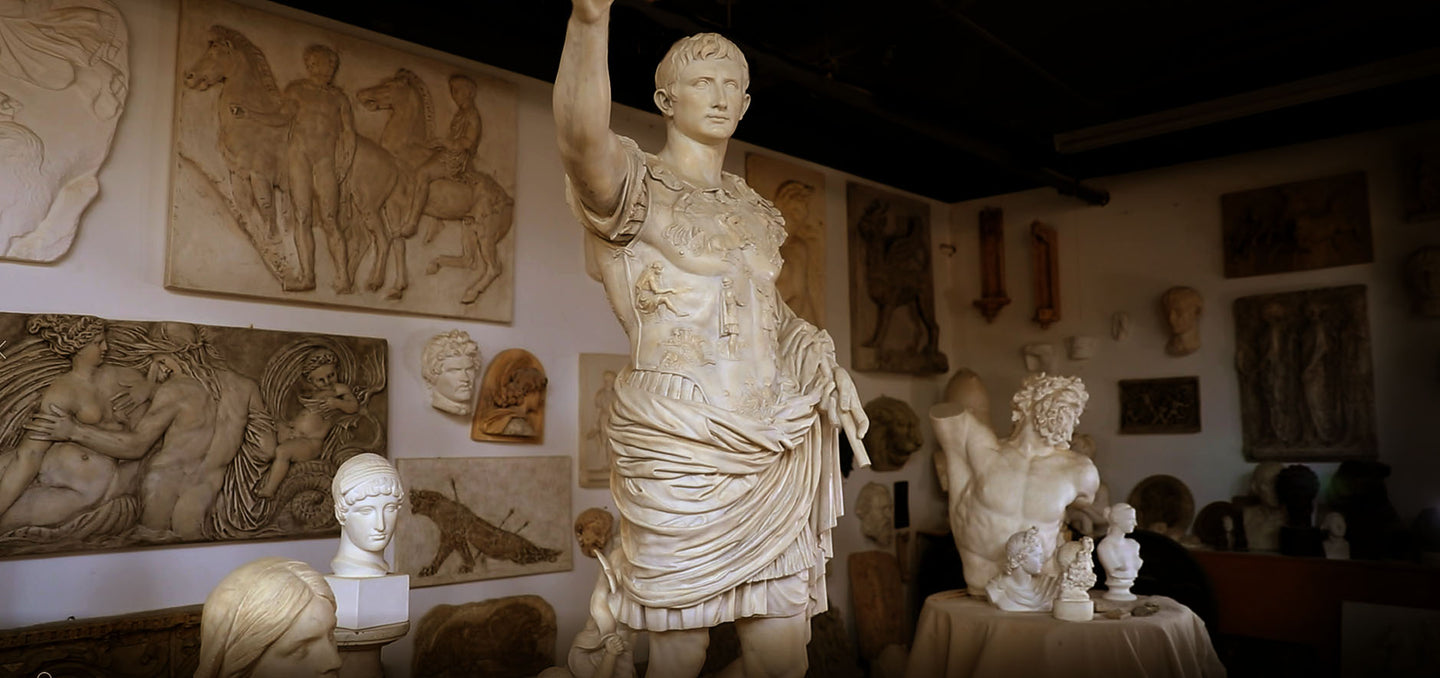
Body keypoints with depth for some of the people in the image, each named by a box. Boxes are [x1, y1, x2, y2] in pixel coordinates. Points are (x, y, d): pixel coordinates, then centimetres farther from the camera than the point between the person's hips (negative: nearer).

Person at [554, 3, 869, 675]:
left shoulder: (754, 209, 18)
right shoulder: (636, 185, 0)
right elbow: (582, 139, -24)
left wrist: (825, 370, 11)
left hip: (772, 450, 5)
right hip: (677, 448, -5)